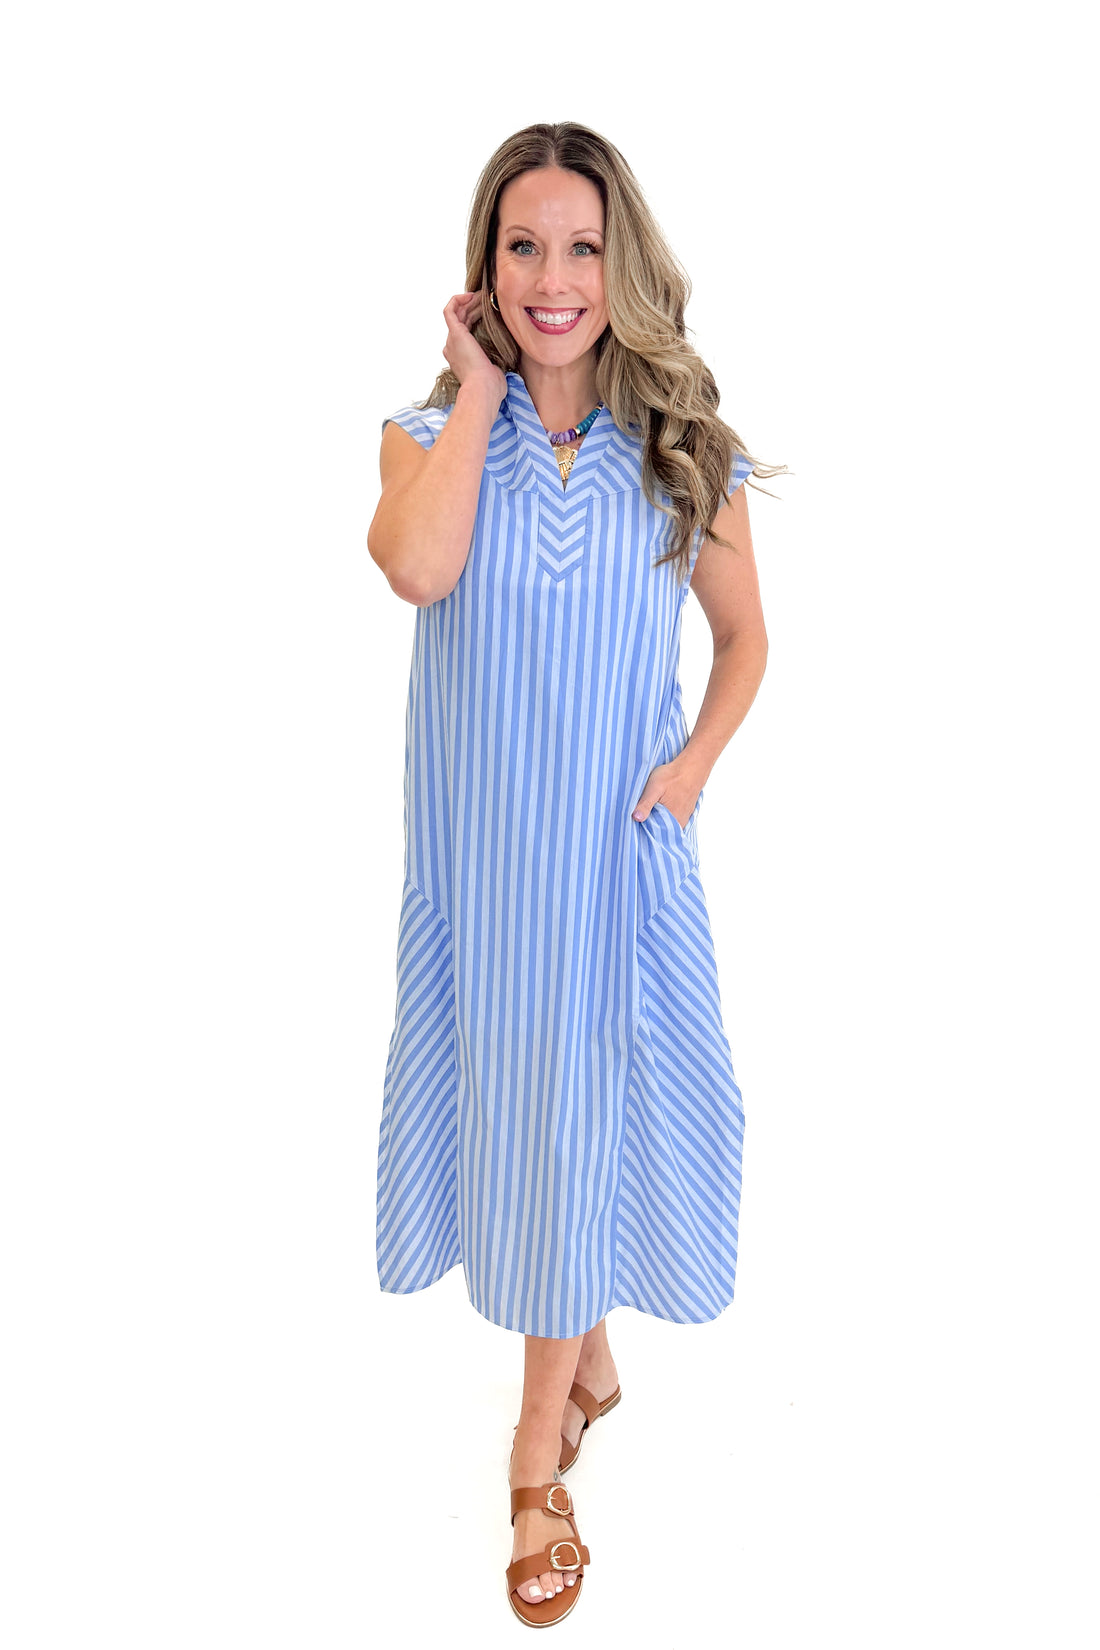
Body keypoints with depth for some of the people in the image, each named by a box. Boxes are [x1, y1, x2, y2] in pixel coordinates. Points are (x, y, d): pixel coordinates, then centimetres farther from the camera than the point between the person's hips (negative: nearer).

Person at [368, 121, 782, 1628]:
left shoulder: (684, 451, 0)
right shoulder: (431, 433, -1)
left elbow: (745, 635, 10)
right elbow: (418, 567, -24)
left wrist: (697, 758, -7)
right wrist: (481, 387, -13)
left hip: (617, 842, -1)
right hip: (478, 845, 1)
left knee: (580, 1111, 8)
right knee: (511, 1092, 12)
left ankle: (542, 1452, 26)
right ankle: (585, 1349, 41)